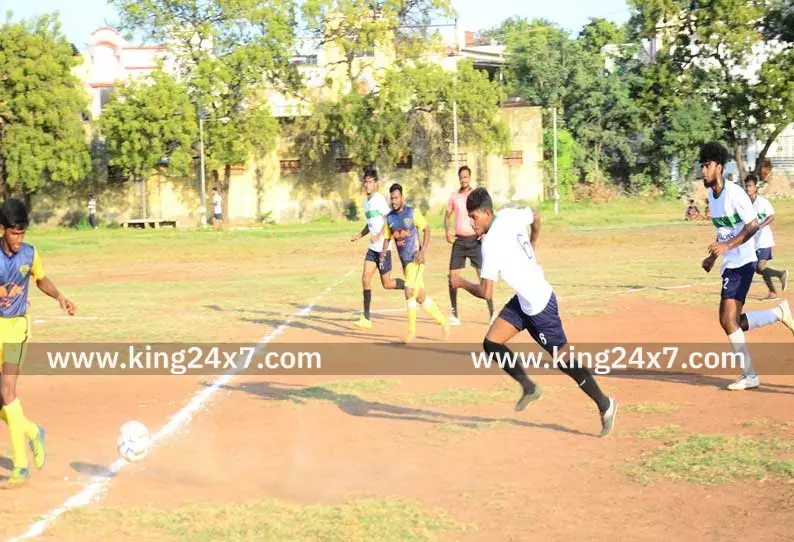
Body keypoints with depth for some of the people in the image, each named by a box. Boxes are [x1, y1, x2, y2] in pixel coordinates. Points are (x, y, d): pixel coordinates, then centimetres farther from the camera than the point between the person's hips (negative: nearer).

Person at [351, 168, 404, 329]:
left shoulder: (380, 199, -13)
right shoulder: (366, 202, 13)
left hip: (383, 247, -8)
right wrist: (359, 235, 11)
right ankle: (366, 318, 0)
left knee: (386, 284, -1)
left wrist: (379, 236, -28)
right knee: (365, 279, -2)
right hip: (372, 248, 8)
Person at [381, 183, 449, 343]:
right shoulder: (389, 217, 7)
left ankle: (412, 331, -7)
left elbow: (426, 229, -5)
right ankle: (443, 322, 22)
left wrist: (423, 250, -15)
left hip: (416, 258, -6)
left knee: (409, 291, -16)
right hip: (404, 261, 6)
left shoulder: (413, 212, -7)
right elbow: (387, 237, 13)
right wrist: (384, 251, -6)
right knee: (420, 296, 9)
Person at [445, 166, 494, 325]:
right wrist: (447, 230, -5)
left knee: (483, 275, -9)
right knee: (453, 276, 0)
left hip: (475, 240, -3)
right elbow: (447, 215, 15)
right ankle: (454, 314, 10)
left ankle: (492, 313, -6)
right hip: (459, 240, 3)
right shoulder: (454, 196, 8)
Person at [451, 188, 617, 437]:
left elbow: (485, 292, -21)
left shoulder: (491, 245, -24)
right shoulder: (508, 215, -3)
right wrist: (532, 245, 28)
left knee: (564, 360, 1)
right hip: (524, 301, 9)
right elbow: (535, 216, 18)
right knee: (491, 343, 5)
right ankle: (529, 387, 17)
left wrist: (461, 283, -4)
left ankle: (605, 405, 14)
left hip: (538, 305, -9)